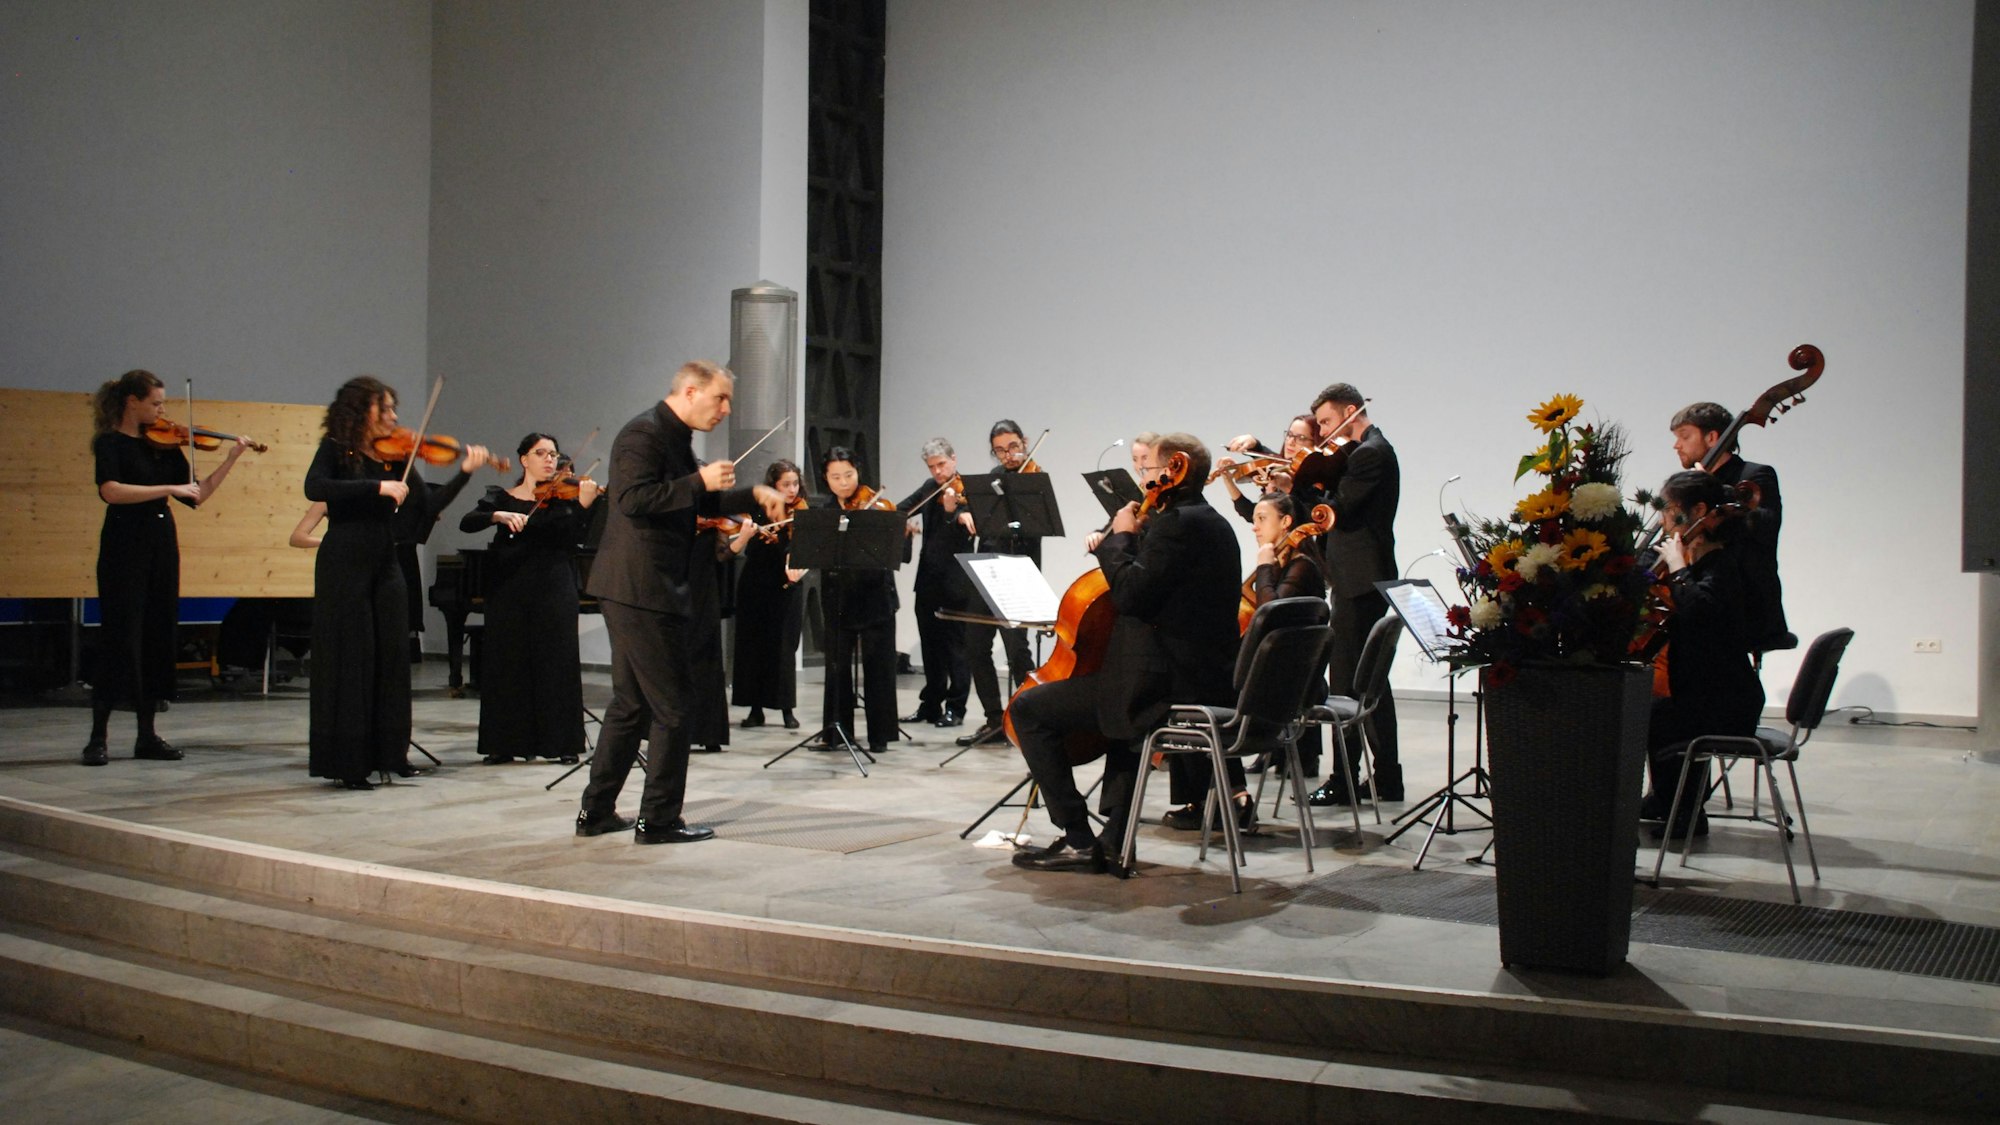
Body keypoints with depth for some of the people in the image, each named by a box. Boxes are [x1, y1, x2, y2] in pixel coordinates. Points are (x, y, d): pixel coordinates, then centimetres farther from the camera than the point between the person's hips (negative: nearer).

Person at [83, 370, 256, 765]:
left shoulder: (164, 445, 12)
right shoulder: (110, 443, -5)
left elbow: (197, 495, 10)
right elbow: (111, 491, -22)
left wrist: (231, 459, 4)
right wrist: (168, 488, -25)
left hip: (161, 546, 6)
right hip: (125, 546, -6)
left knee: (158, 637, 6)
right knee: (120, 638, -6)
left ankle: (147, 735, 13)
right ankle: (98, 737, 1)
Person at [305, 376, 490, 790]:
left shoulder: (395, 456, 8)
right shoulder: (336, 450, -4)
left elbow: (427, 504, 0)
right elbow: (314, 488, -23)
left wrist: (464, 471, -10)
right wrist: (378, 486, -27)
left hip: (385, 566, 5)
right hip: (344, 566, -5)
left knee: (392, 658, 6)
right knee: (349, 660, -2)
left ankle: (390, 752, 16)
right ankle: (346, 760, 4)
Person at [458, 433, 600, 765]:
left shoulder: (563, 496, 7)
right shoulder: (502, 497, 11)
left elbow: (574, 537, -9)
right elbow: (466, 523, -5)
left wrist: (583, 506, -25)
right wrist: (500, 516, -22)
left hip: (553, 589, -1)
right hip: (509, 588, 1)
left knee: (556, 661, -3)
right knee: (507, 663, 2)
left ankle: (563, 743, 0)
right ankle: (505, 743, 10)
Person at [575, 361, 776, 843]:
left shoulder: (676, 439, 17)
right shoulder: (645, 433, -13)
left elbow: (698, 503, 26)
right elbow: (634, 499, -25)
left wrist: (752, 495, 15)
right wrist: (699, 481, -22)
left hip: (643, 590, 10)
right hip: (641, 589, -10)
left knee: (631, 704, 15)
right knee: (671, 707, -4)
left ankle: (597, 812, 23)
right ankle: (659, 820, 4)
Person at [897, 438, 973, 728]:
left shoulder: (967, 490, -9)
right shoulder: (930, 488, 11)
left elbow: (963, 536, -18)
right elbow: (902, 510, 12)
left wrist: (951, 511, -35)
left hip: (956, 581, -7)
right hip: (928, 578, 7)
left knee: (956, 644, 0)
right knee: (931, 645, 13)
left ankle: (955, 707, 6)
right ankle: (930, 704, 21)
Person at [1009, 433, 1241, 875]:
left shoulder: (1177, 524, -16)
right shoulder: (1213, 523, 15)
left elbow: (1132, 594, -23)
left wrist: (1120, 537, -10)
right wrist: (1130, 539, 14)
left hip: (1165, 685, -11)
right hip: (1209, 682, 11)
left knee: (1029, 708, -2)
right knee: (1122, 697, 40)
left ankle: (1078, 839, 0)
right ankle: (1115, 842, 33)